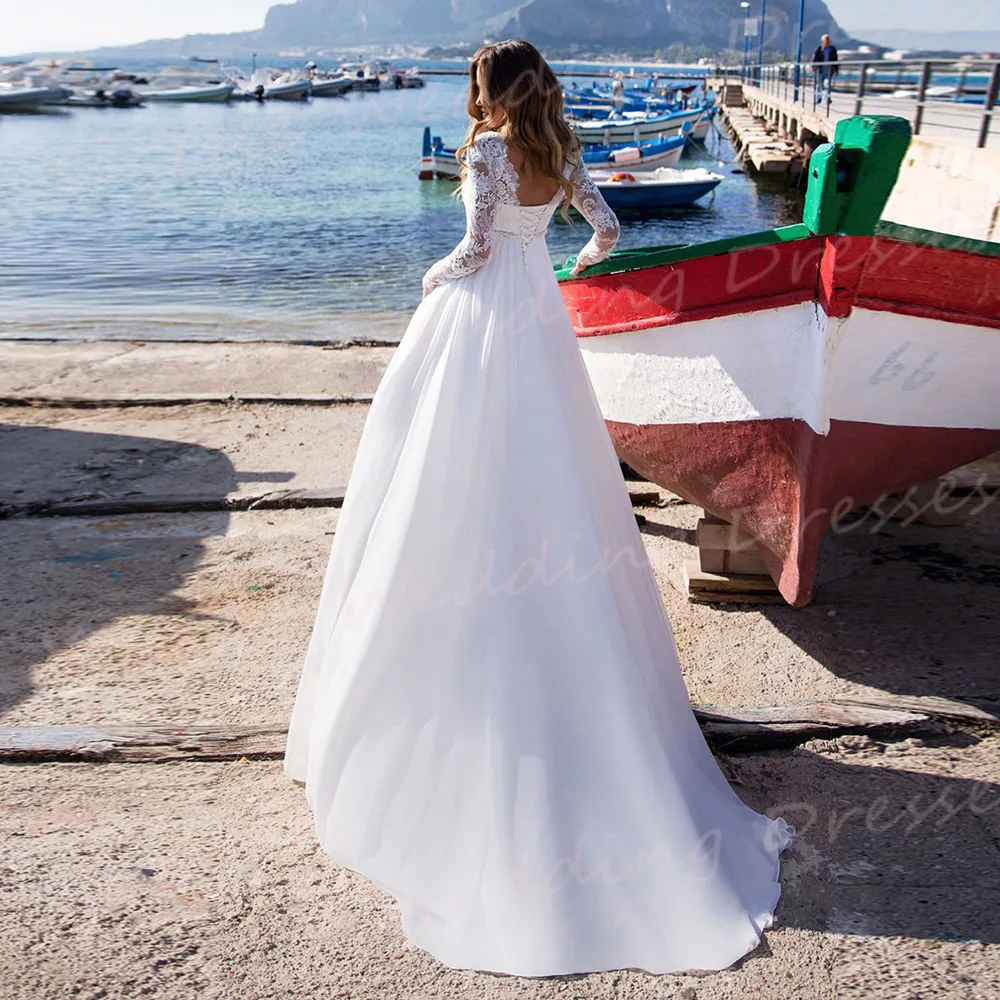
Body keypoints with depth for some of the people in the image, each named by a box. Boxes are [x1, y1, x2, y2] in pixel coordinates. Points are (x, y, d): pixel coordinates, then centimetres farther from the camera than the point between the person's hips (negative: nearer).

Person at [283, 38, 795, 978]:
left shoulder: (487, 151, -9)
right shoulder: (560, 154, 9)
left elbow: (476, 248, -16)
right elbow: (608, 231, 12)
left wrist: (435, 276, 3)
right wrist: (581, 259, 32)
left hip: (476, 317, -7)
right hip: (539, 322, 7)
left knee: (462, 484, 0)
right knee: (540, 478, 11)